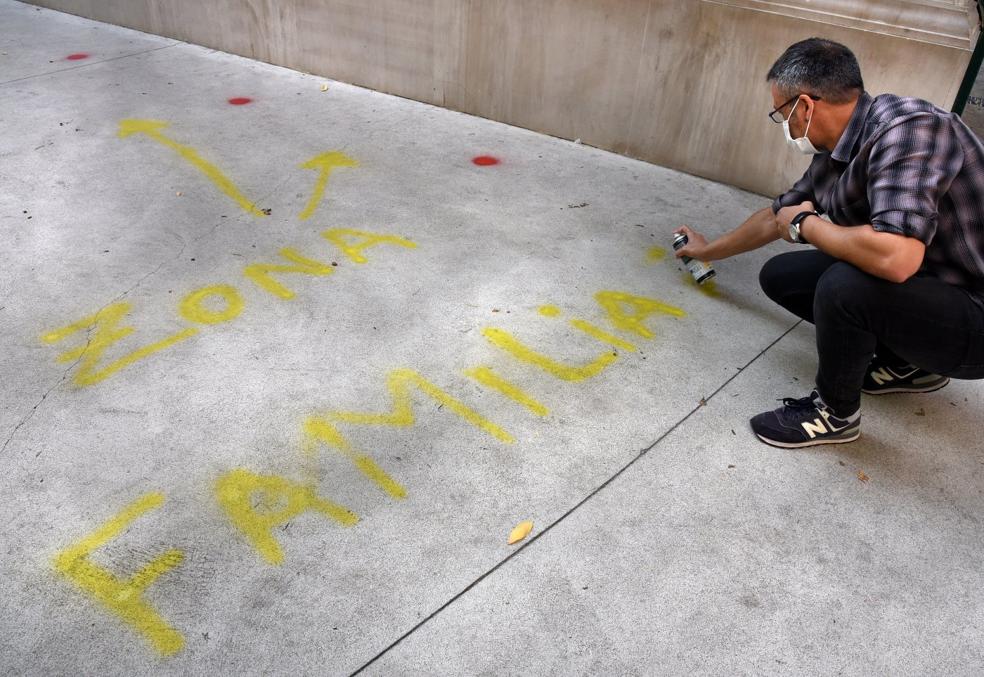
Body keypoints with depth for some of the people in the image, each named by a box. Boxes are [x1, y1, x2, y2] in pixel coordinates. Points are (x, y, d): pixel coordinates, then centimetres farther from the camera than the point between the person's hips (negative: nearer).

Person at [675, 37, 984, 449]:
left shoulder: (905, 129, -27)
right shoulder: (835, 153, 0)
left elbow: (895, 257, -41)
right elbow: (776, 217, 18)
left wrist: (807, 224, -22)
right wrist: (709, 250, 32)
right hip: (920, 286, 9)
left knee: (844, 286, -34)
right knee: (779, 276, 10)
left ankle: (834, 413, -5)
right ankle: (907, 364, 17)